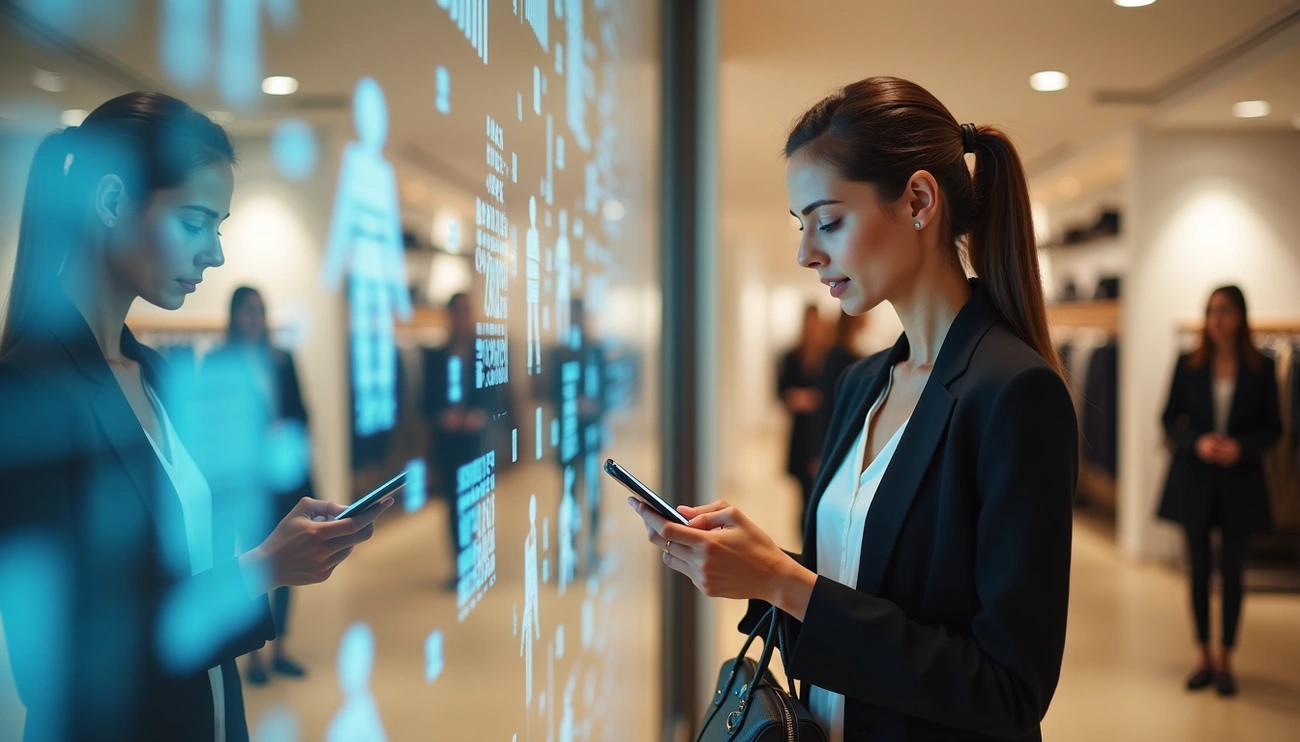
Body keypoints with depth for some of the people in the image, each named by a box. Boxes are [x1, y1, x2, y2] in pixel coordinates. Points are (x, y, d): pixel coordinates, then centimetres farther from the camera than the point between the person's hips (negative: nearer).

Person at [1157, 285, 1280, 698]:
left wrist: (1241, 447, -17)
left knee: (1232, 573, 6)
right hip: (1194, 481, 1)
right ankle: (1204, 659, 21)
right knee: (1199, 571, 8)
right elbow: (1169, 419, 2)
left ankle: (1225, 662, 20)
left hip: (1239, 483, -1)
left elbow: (1273, 428, 1)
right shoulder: (1188, 367, 0)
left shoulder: (1261, 369, -2)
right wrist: (1197, 442, -15)